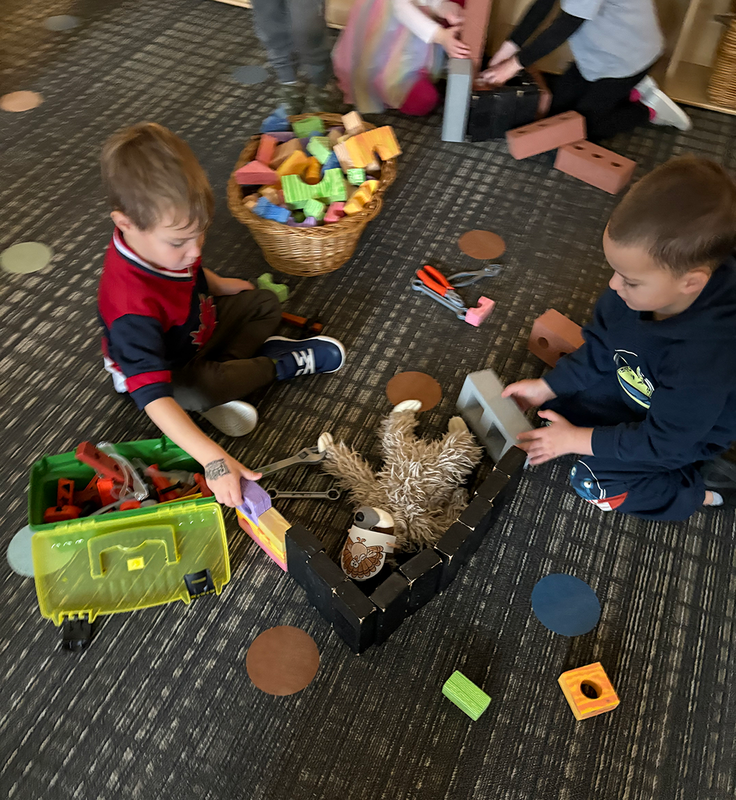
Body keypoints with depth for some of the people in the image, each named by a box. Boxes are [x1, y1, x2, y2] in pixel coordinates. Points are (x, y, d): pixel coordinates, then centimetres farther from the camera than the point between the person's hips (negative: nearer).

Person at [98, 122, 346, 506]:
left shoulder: (164, 237, -20)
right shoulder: (133, 308, -44)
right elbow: (154, 398, -48)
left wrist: (218, 285, 2)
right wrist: (213, 459, -55)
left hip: (198, 328, 8)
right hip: (166, 370, -7)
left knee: (265, 304, 6)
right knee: (196, 391, -37)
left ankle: (223, 377, -11)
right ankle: (283, 365, -12)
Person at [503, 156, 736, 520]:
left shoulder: (706, 360, -42)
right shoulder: (643, 284, -24)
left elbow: (662, 441, -29)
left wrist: (575, 439, -23)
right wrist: (545, 387, -8)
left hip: (686, 433, -6)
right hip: (634, 385, 7)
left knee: (591, 482, -13)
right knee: (557, 403, -1)